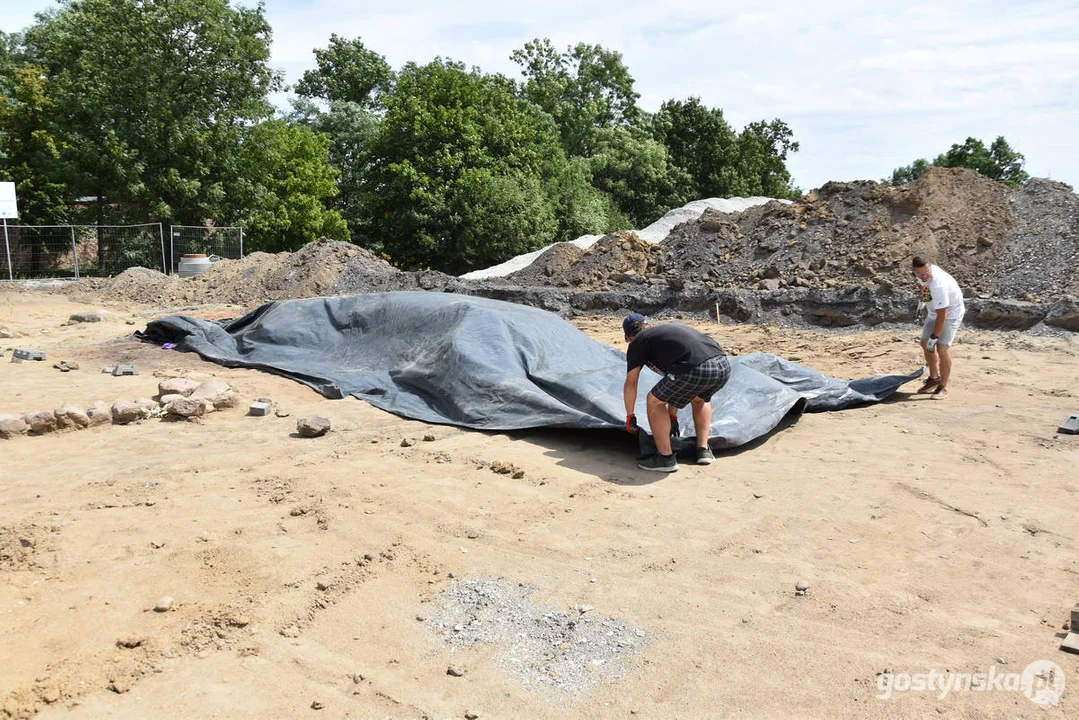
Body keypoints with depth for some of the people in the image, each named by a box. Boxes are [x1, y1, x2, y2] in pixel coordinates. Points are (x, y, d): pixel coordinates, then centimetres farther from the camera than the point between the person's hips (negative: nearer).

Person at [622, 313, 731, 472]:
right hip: (724, 365, 8)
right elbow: (674, 378, 43)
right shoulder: (668, 328, 37)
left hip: (696, 370, -7)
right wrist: (673, 416, 49)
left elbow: (631, 384, 20)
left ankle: (666, 458, 16)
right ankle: (704, 450, 31)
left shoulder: (637, 343, 17)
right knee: (700, 399, 37)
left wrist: (630, 416, 35)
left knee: (654, 401, 15)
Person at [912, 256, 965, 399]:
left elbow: (942, 315, -33)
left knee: (942, 348, -16)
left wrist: (934, 337, -26)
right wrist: (923, 298, 23)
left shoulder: (938, 286, -38)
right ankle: (934, 378, 28)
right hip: (934, 312, 9)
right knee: (925, 343, 11)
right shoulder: (922, 274, -15)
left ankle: (943, 387, -6)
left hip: (951, 313, -8)